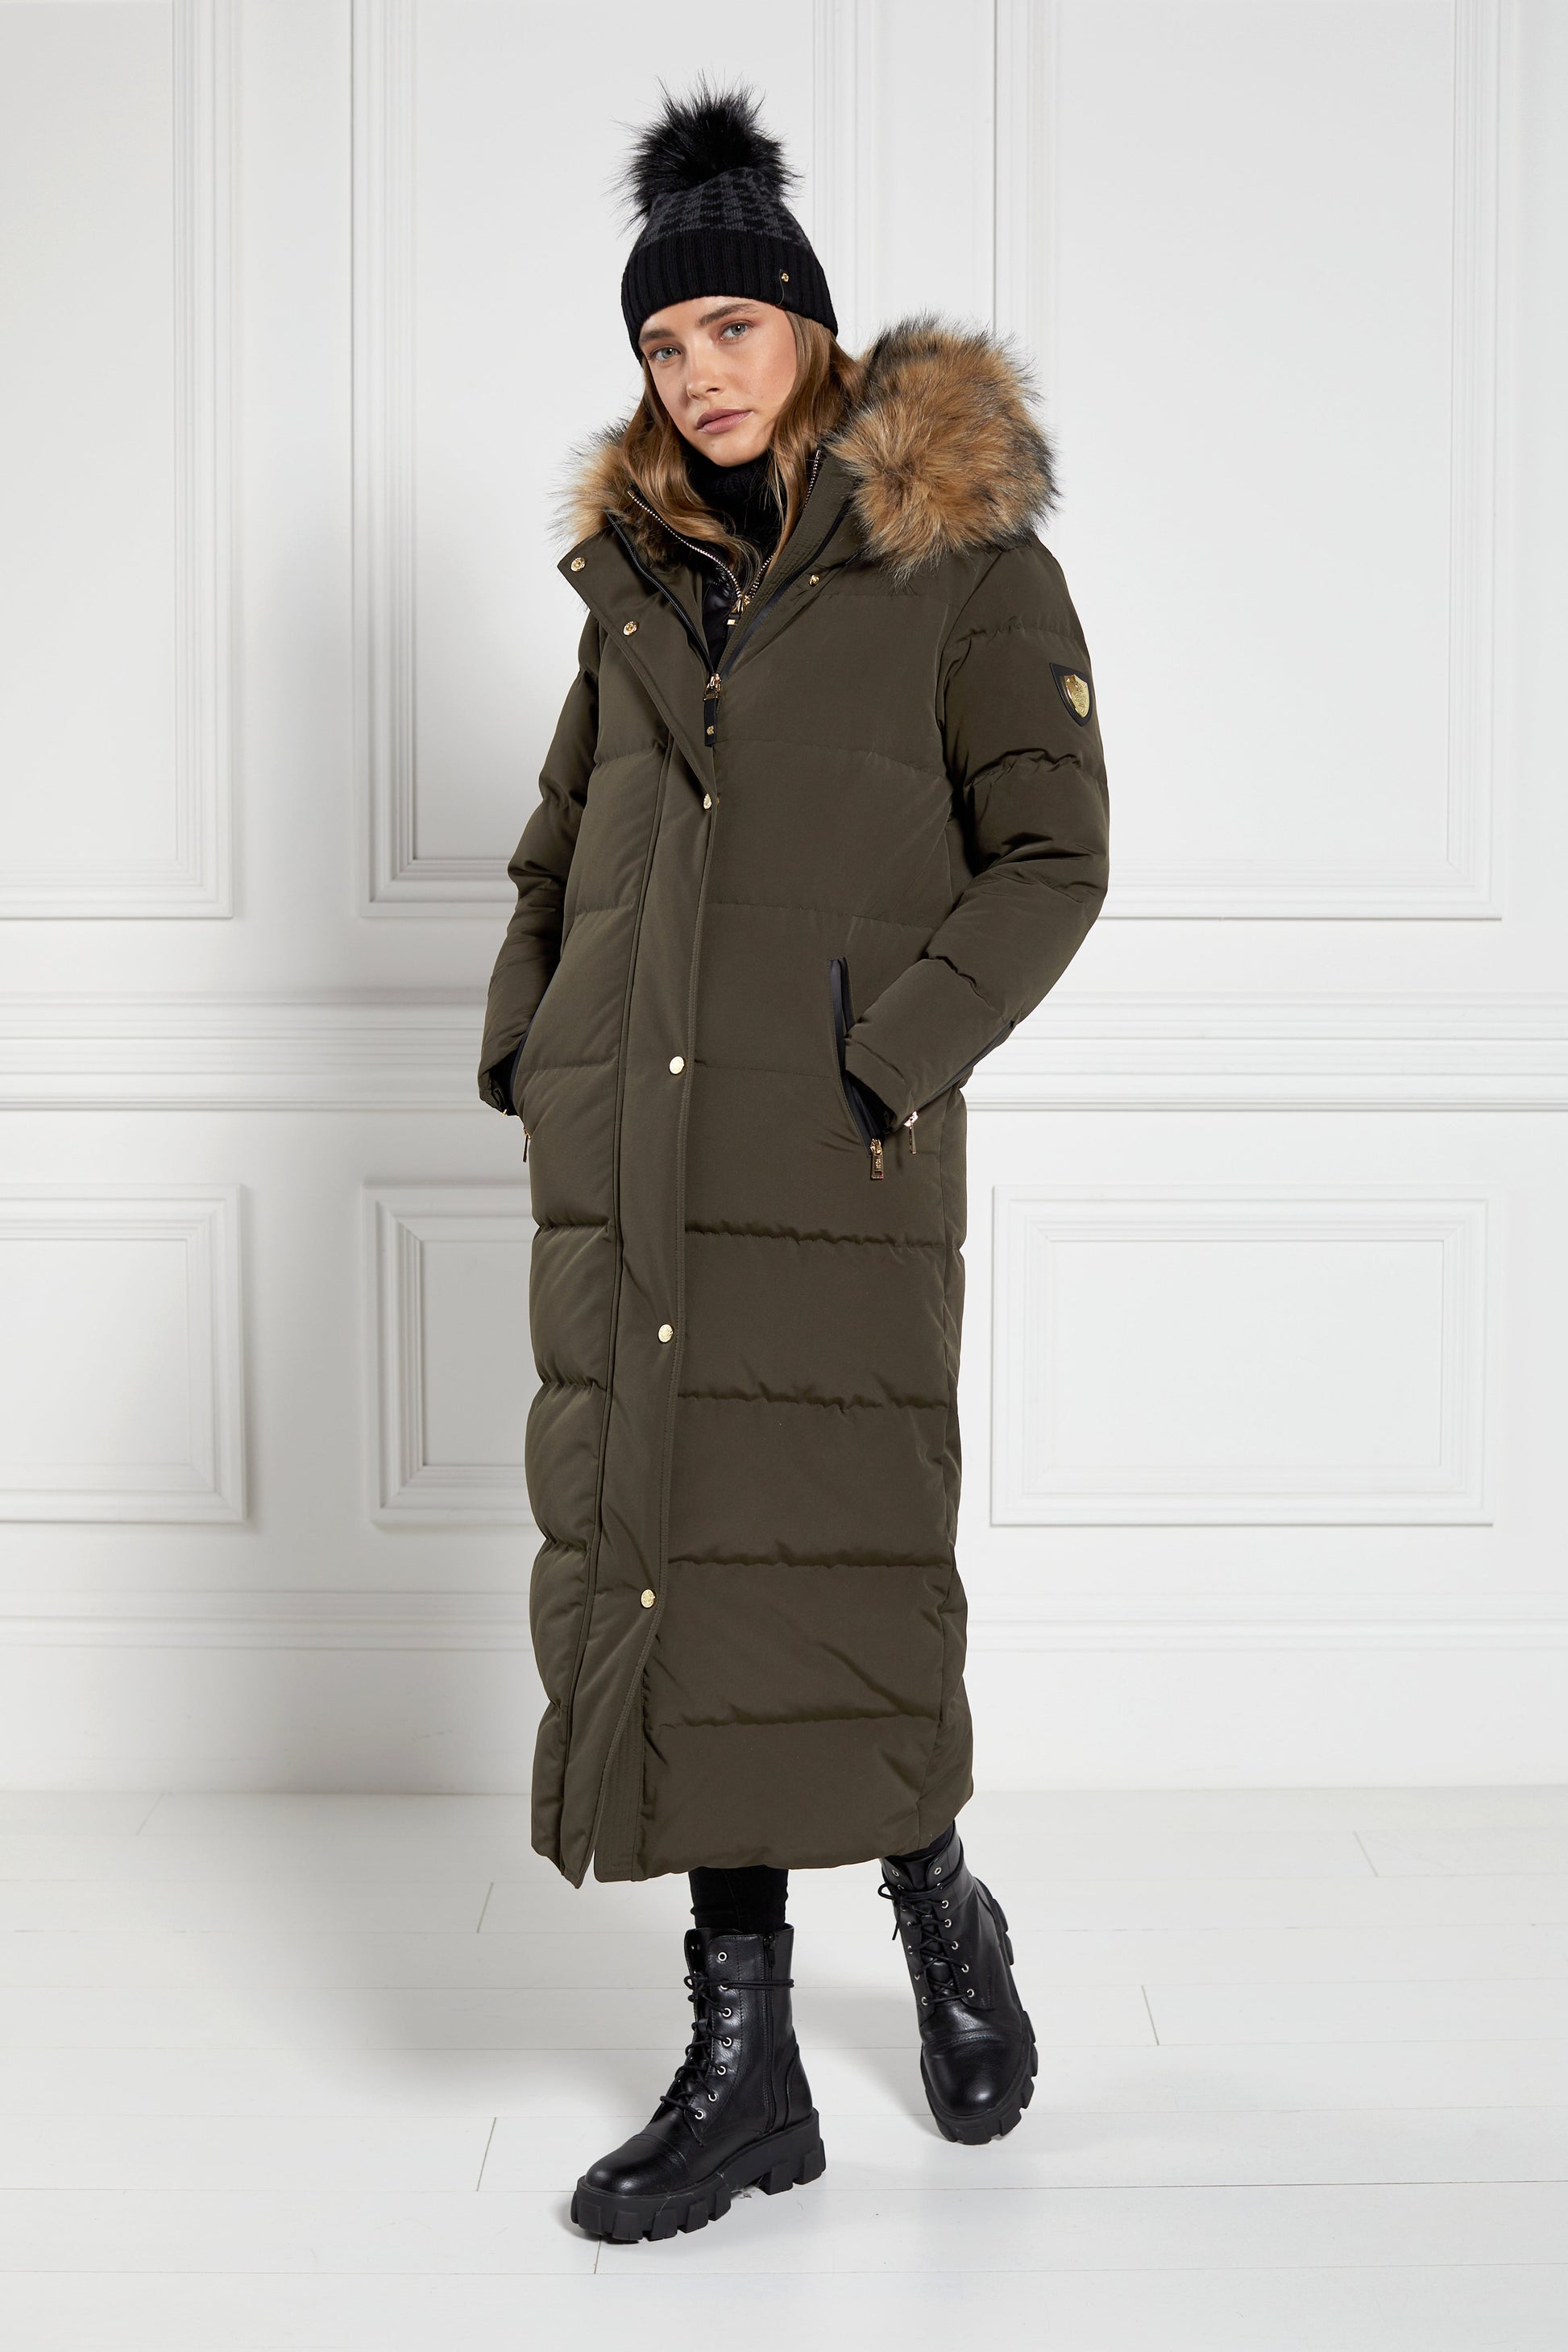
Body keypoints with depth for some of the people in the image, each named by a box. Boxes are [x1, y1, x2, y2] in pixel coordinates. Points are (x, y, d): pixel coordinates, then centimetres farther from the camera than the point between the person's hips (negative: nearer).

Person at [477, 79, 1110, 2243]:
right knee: (657, 1567, 4)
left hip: (836, 1167, -5)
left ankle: (936, 1904, 28)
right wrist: (523, 1047, 13)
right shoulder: (641, 572, 15)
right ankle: (745, 2048, 15)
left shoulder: (965, 560, 0)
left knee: (843, 1575, -2)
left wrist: (891, 1055, -14)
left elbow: (1052, 858, -3)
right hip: (625, 1165, 5)